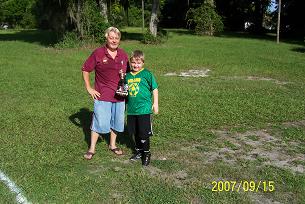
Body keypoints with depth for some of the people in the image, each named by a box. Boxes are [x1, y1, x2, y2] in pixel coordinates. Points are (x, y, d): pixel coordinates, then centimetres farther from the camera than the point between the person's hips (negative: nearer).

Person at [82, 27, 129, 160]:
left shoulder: (123, 55, 4)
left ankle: (112, 145, 34)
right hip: (102, 96, -4)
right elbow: (85, 70, -1)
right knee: (99, 123, -2)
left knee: (116, 122, 14)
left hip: (119, 96, 4)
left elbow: (128, 73, 16)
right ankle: (92, 149, 15)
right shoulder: (98, 53, -7)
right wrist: (89, 88, -5)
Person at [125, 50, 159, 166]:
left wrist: (155, 103, -4)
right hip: (131, 109, 5)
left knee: (144, 133, 0)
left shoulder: (147, 74, -7)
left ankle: (146, 153, 18)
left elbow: (155, 89, -3)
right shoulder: (127, 76, 7)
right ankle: (138, 151, 34)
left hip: (144, 109, -5)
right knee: (135, 132, 16)